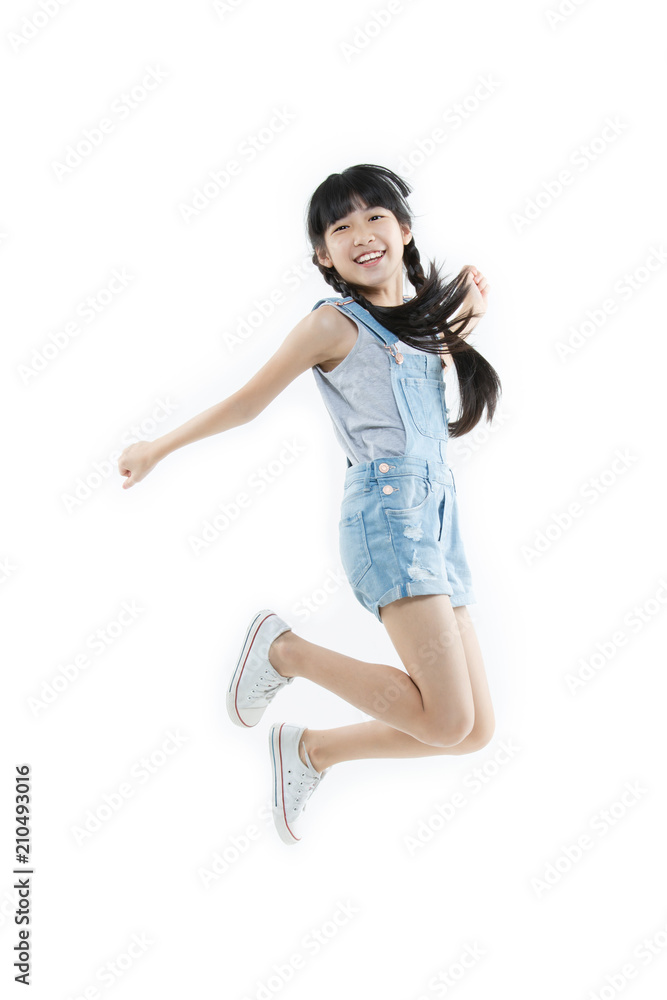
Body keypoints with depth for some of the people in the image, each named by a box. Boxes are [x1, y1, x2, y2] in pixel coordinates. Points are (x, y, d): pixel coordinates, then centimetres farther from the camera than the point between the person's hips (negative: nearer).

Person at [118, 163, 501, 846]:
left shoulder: (422, 319, 18)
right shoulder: (335, 322, 0)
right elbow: (249, 401, 6)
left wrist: (465, 315, 20)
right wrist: (159, 449, 10)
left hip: (438, 520, 8)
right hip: (386, 510, -7)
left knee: (476, 731, 6)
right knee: (449, 720, -19)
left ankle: (310, 751, 20)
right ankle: (283, 650, -1)